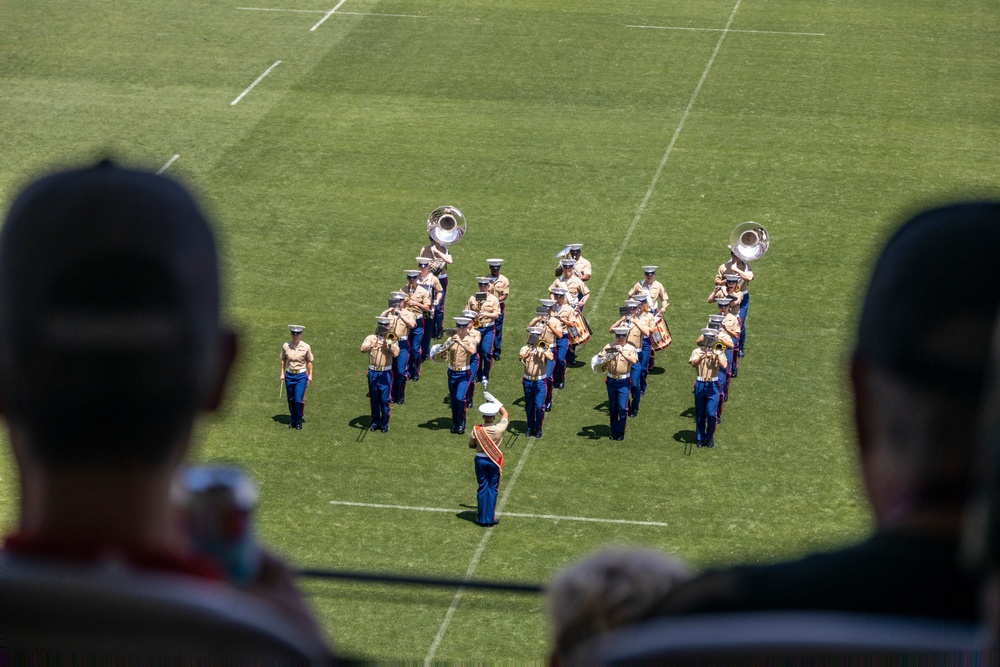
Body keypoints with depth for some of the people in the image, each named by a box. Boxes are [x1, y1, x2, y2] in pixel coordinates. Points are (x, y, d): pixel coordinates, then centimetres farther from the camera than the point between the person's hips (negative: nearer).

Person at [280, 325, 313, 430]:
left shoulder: (306, 347, -6)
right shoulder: (286, 346, -2)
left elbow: (309, 362, 4)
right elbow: (283, 360, 9)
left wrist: (310, 375, 2)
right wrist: (282, 374, 6)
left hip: (301, 375, -2)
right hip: (289, 375, 2)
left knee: (299, 400, -7)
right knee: (291, 400, 8)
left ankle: (299, 421, 11)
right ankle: (292, 421, 25)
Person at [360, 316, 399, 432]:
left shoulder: (392, 339, 4)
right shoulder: (371, 338, 4)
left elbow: (395, 354, -10)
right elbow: (363, 349, -14)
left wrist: (389, 344, -17)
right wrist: (373, 345, -29)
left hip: (385, 373, -1)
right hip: (373, 372, 1)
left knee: (385, 399, 0)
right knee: (374, 399, 9)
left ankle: (384, 423, 11)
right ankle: (375, 421, 22)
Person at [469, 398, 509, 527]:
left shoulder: (476, 430, -17)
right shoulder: (499, 429, -17)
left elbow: (471, 445, -2)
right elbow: (505, 413, 0)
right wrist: (494, 401, 4)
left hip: (480, 460, 1)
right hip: (494, 461, -1)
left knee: (482, 488, 11)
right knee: (493, 488, 11)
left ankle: (482, 518, 15)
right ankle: (491, 518, 13)